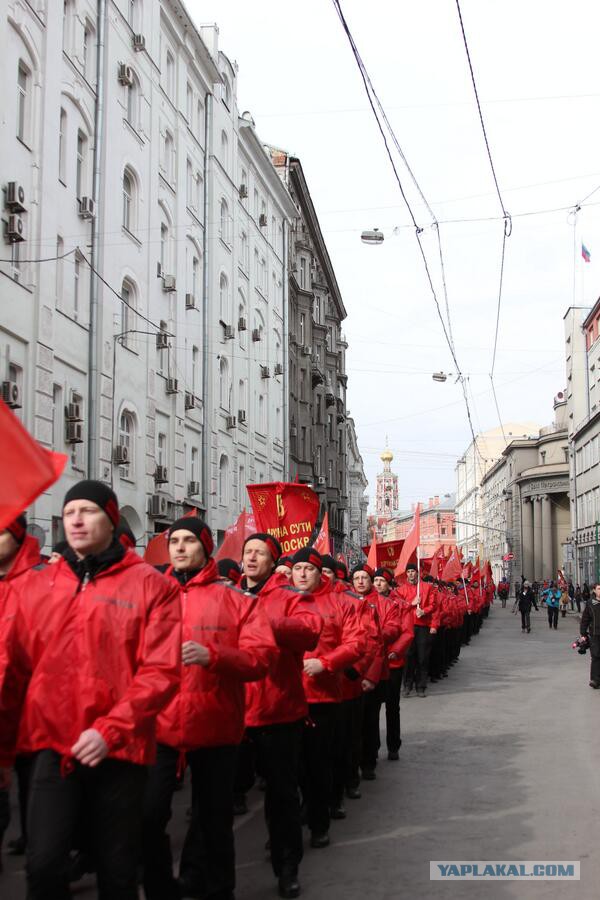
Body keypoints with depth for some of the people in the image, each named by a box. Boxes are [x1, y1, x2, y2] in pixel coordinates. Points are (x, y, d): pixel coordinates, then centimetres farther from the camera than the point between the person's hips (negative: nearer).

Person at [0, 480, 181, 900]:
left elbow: (160, 670, -9)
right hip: (53, 746, 2)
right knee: (44, 864, -7)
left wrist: (109, 731, -17)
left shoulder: (150, 585, -2)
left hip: (120, 748, -1)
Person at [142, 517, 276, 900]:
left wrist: (212, 655, -25)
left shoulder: (236, 599, 1)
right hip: (158, 724, 1)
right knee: (148, 814, -3)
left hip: (215, 724, -1)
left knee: (214, 817, 11)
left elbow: (261, 657, -9)